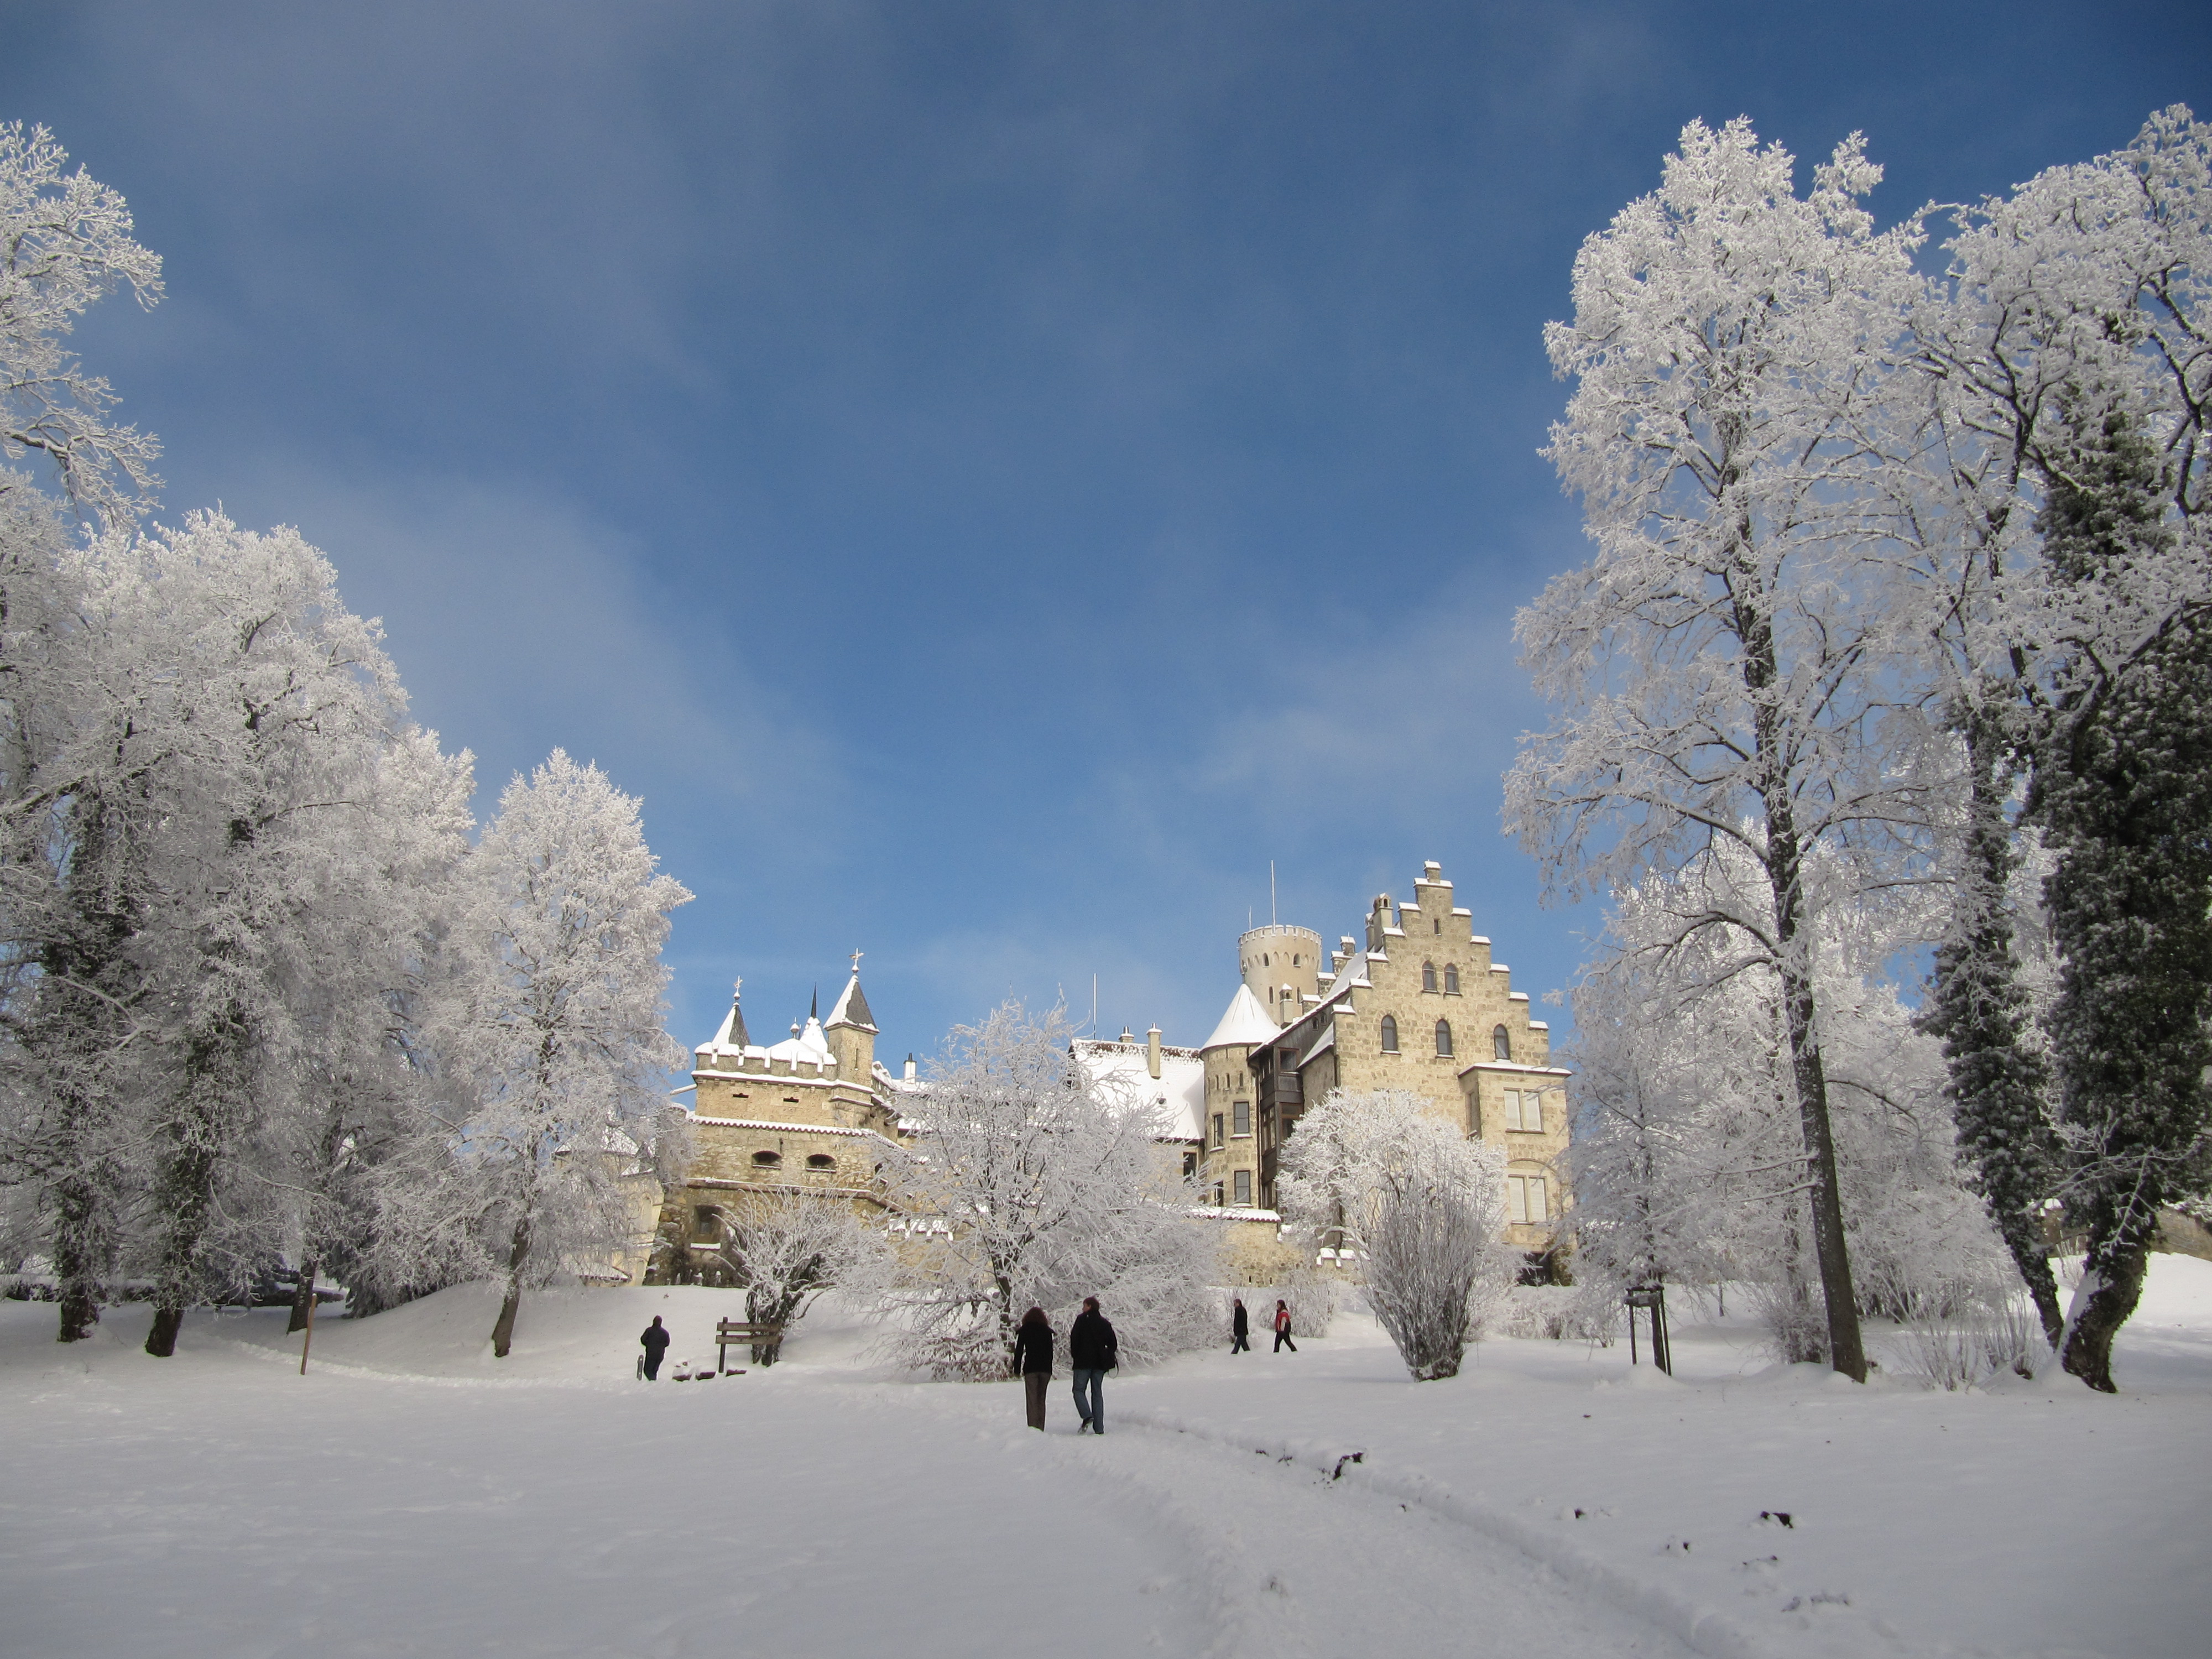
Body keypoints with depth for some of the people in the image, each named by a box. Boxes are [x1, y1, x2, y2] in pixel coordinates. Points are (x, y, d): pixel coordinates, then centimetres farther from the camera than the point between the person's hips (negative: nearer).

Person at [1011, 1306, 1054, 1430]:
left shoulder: (1024, 1330, 4)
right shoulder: (1047, 1331, 10)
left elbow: (1019, 1350, -1)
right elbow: (1050, 1351, 10)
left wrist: (1017, 1369, 2)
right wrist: (1049, 1368, 15)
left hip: (1030, 1368, -2)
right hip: (1045, 1368, 3)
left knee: (1032, 1399, -4)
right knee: (1041, 1398, 10)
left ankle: (1033, 1428, -15)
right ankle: (1041, 1428, 7)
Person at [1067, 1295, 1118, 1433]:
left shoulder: (1082, 1320, -4)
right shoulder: (1104, 1323, 9)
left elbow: (1074, 1339, -7)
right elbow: (1113, 1343, 9)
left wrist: (1074, 1357, 3)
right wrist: (1107, 1357, 16)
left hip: (1083, 1362, -4)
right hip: (1099, 1363, 5)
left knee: (1079, 1390, 4)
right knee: (1097, 1393, 7)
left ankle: (1087, 1416, -20)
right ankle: (1099, 1428, 1)